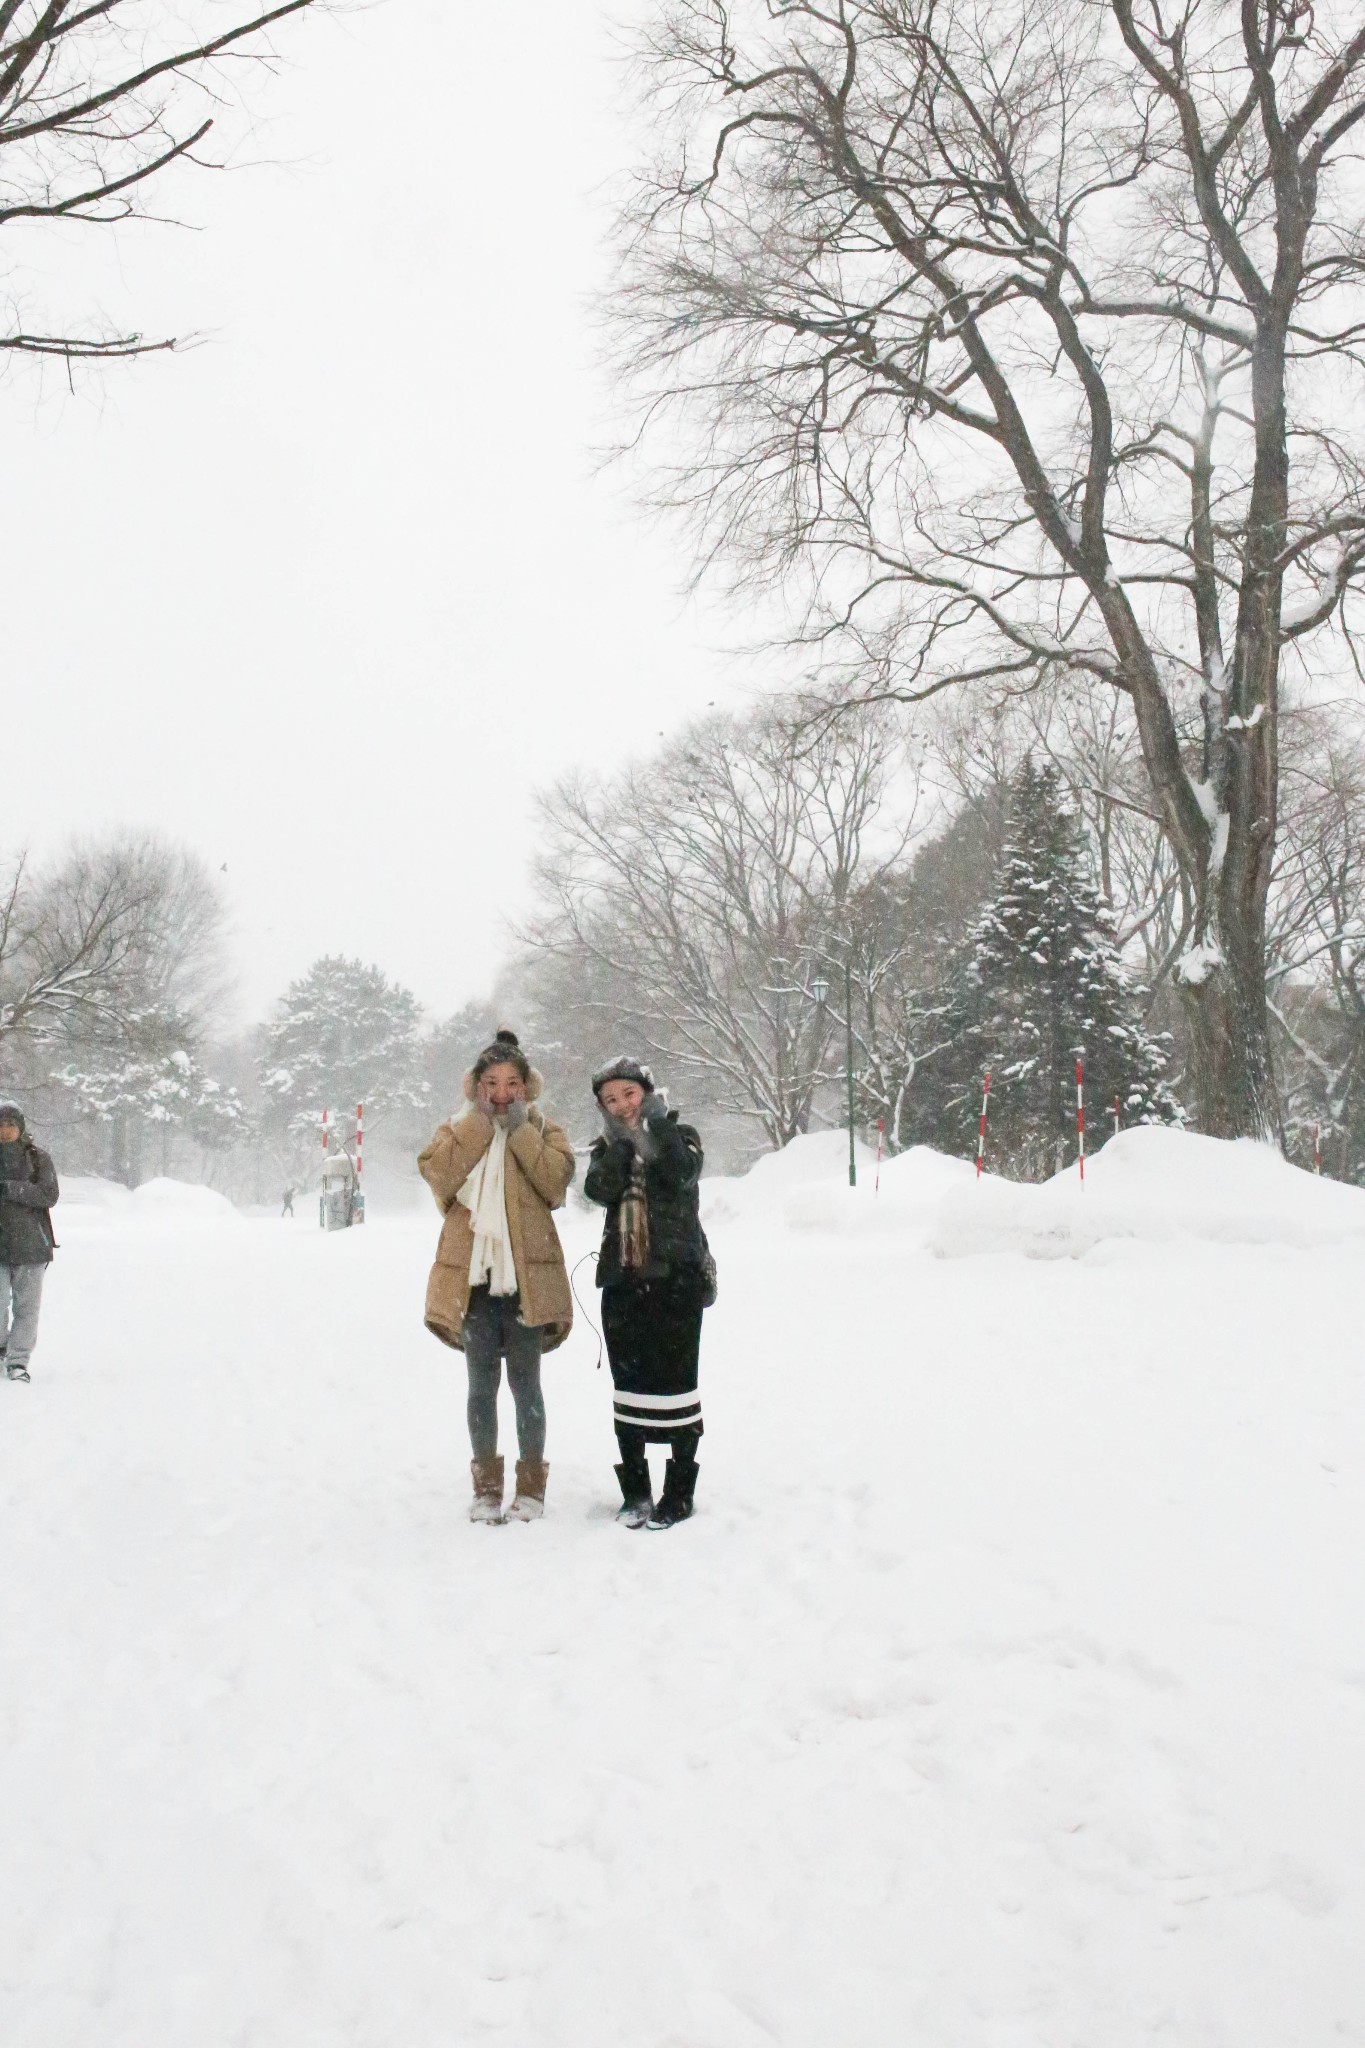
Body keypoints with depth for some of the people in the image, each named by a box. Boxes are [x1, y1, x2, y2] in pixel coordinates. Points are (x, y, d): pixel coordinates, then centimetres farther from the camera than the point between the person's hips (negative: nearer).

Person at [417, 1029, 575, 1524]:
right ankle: (486, 1486, 15)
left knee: (525, 1384, 4)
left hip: (526, 1275, -1)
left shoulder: (544, 1132, 8)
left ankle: (531, 1485, 14)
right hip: (473, 1276, 1)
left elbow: (555, 1182, -11)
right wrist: (479, 1123, -10)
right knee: (481, 1386, 7)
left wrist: (519, 1130, -11)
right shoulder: (457, 1131, 11)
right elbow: (438, 1175, -10)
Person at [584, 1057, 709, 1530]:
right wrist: (621, 1142, -15)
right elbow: (598, 1189, -8)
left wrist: (657, 1125, -16)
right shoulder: (608, 1147, 13)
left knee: (675, 1382, -3)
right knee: (629, 1385, 7)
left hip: (676, 1277, -4)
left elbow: (681, 1174, -18)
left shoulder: (680, 1136, 5)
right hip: (623, 1279, 4)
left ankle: (679, 1493, 5)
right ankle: (634, 1490, 16)